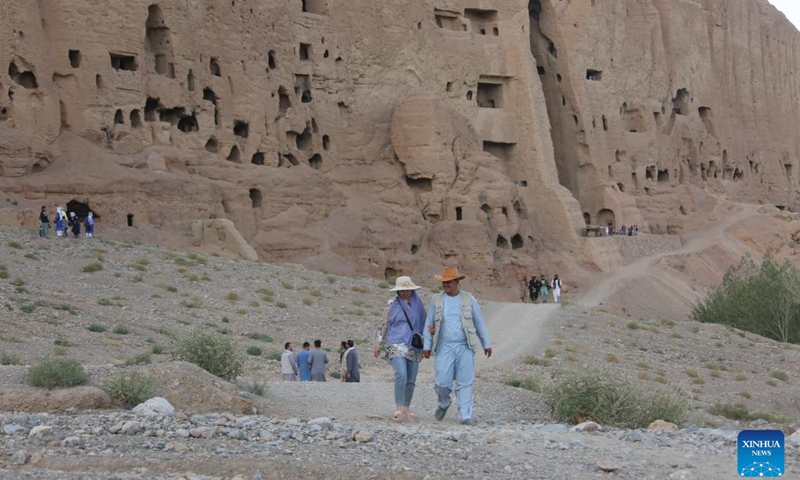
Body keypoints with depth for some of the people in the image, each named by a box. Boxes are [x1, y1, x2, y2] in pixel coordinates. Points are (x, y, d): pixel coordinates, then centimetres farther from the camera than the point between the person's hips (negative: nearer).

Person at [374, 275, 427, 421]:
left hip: (414, 346, 4)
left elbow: (424, 321, 15)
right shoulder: (392, 305, 2)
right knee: (401, 376, -19)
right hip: (396, 345, -4)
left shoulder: (417, 302, 8)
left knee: (411, 379, 5)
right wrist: (379, 344, 7)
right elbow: (384, 325, 7)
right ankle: (398, 408, -17)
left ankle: (406, 409, 15)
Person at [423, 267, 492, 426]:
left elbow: (479, 323, 10)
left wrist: (486, 344, 11)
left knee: (465, 383, -2)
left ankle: (465, 416, 2)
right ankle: (444, 404, 23)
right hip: (444, 347, 0)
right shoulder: (436, 300, 6)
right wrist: (427, 346, 3)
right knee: (442, 382, -6)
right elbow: (429, 325, 8)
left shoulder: (468, 299, 6)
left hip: (465, 347, 0)